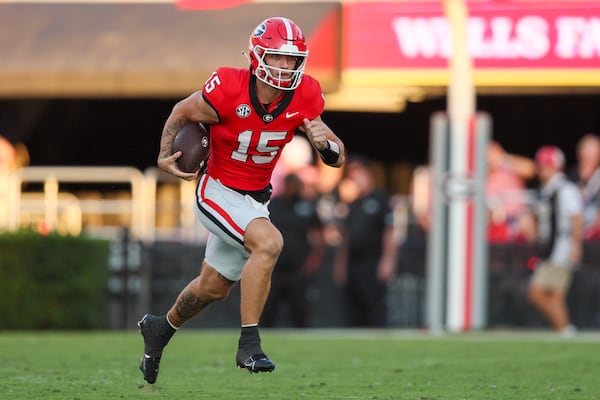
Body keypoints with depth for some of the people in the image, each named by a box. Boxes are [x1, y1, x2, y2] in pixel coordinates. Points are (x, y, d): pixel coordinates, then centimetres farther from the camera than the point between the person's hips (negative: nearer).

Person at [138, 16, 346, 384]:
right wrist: (165, 156, -18)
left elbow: (338, 159, -8)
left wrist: (326, 141, -30)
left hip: (255, 199, 6)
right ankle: (249, 344, -24)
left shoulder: (303, 97, -13)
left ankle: (161, 328, 50)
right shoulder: (227, 90, -25)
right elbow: (182, 113, -6)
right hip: (219, 192, -6)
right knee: (269, 242, -32)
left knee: (213, 288, 22)